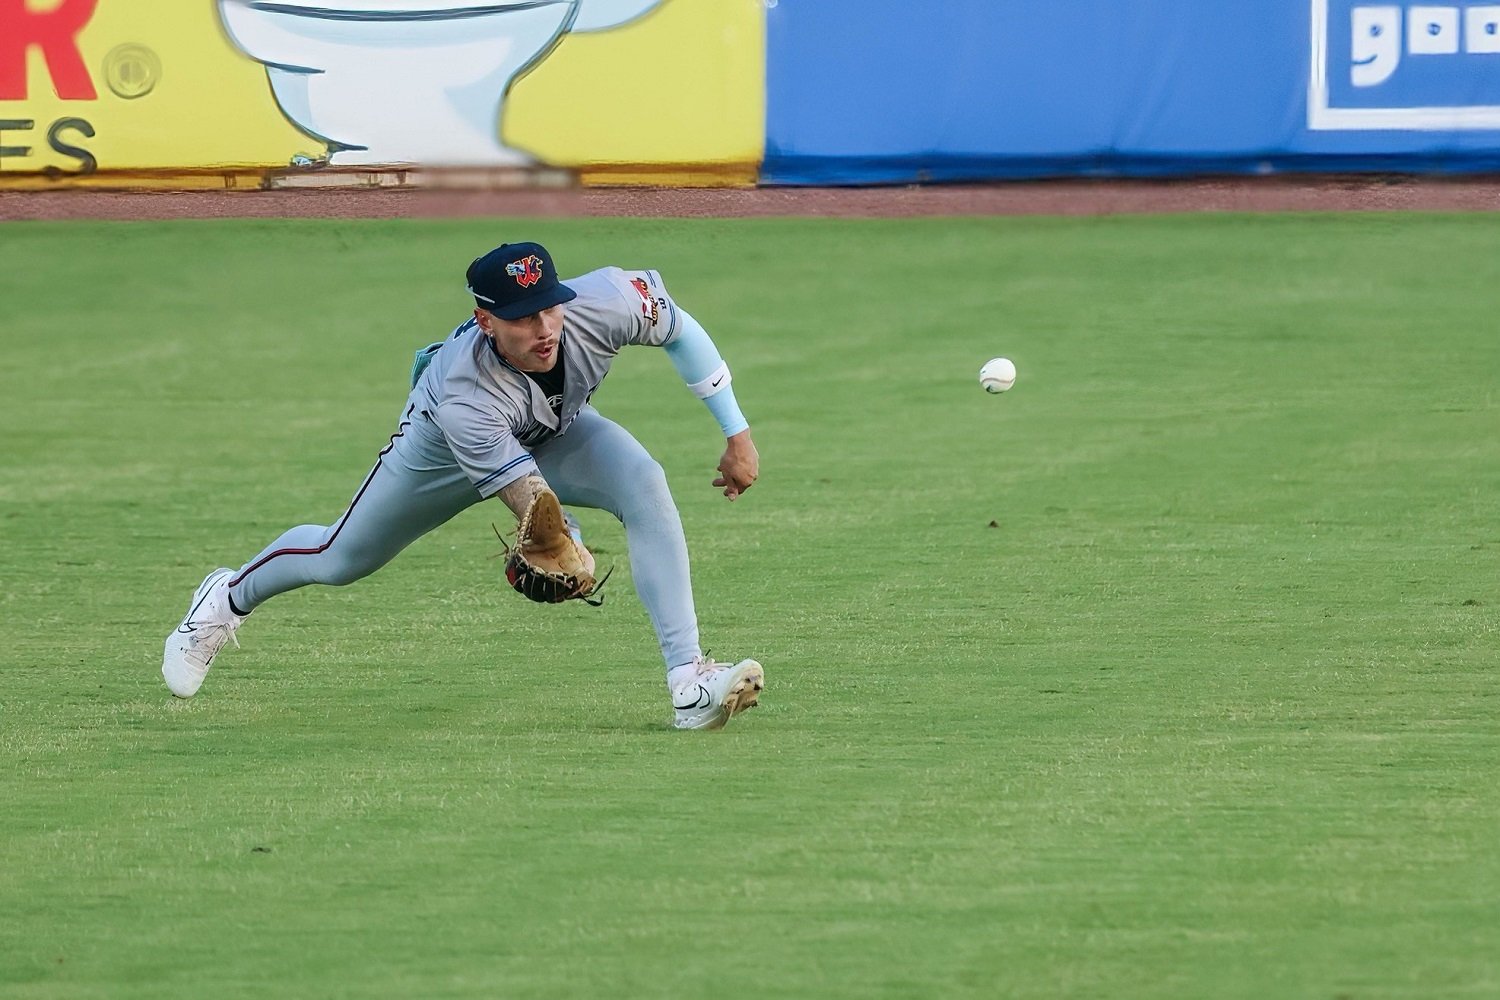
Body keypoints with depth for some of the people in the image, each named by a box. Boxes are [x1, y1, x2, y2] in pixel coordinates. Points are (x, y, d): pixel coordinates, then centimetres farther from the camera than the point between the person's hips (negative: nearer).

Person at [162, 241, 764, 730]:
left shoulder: (602, 302, -37)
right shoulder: (462, 392, -47)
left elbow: (678, 326, -15)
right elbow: (530, 500, -49)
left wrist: (736, 433, -12)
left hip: (554, 433, 3)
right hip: (445, 447, -3)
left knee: (644, 484, -27)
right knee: (340, 559, 14)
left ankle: (688, 685, -29)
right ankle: (229, 599, 49)